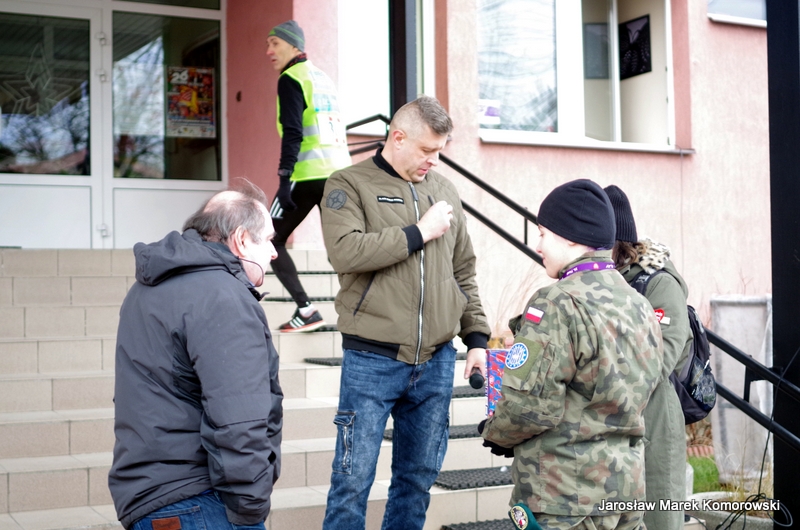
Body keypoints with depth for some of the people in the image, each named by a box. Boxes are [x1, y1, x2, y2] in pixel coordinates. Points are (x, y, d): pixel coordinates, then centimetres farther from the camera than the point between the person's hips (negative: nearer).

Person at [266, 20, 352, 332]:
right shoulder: (323, 78, 22)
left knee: (271, 240, 3)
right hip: (339, 170, 8)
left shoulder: (291, 79, -4)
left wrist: (284, 179, -19)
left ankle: (305, 310, -7)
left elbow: (292, 133, -15)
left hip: (309, 173, -7)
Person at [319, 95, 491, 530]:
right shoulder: (350, 185, -2)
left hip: (437, 361, 5)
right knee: (354, 479, 0)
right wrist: (419, 232, -14)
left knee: (420, 475, 13)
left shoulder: (444, 190, 13)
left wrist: (476, 338, 11)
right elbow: (345, 251, -20)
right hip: (372, 361, -5)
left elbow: (464, 272, 17)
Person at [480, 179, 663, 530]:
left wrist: (494, 434, -2)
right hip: (626, 488, 8)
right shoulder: (638, 303, 9)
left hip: (567, 500, -8)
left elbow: (530, 404, -20)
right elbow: (627, 395, 13)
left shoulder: (558, 304, -17)